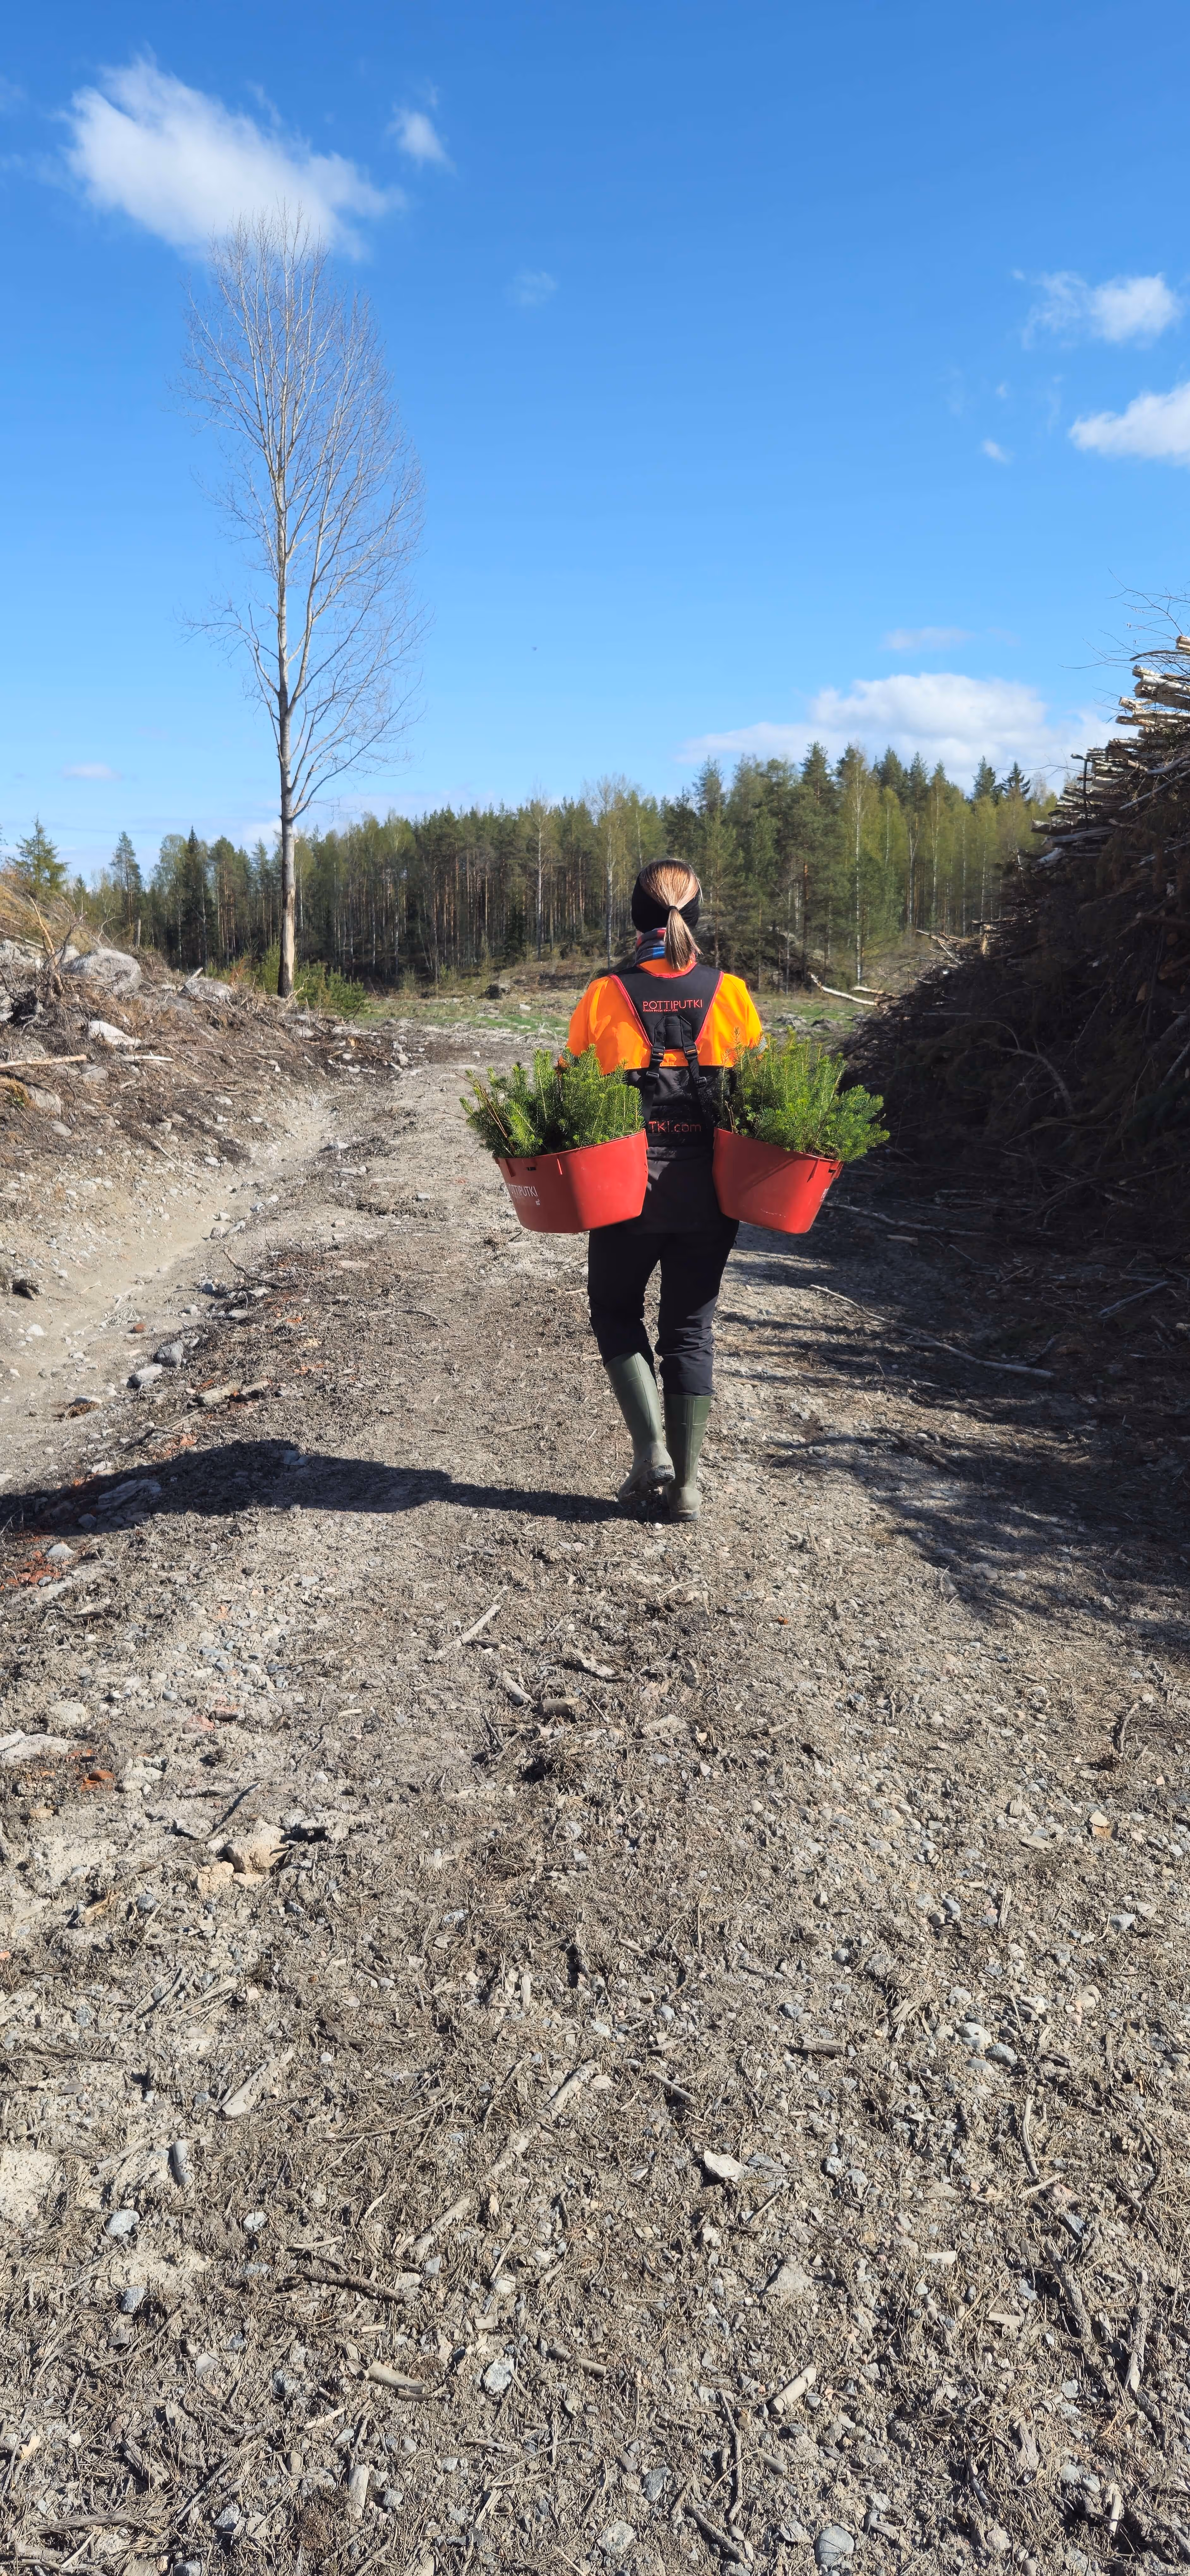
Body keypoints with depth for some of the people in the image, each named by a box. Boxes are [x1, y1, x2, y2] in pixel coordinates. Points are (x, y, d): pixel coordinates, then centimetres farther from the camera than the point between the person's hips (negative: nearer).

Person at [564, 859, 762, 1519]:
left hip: (627, 1187, -1)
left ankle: (651, 1447, 4)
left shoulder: (605, 997, -6)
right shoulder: (730, 995, -1)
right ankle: (686, 1484, 15)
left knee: (615, 1311, 19)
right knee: (690, 1329, 12)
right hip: (708, 1191, 2)